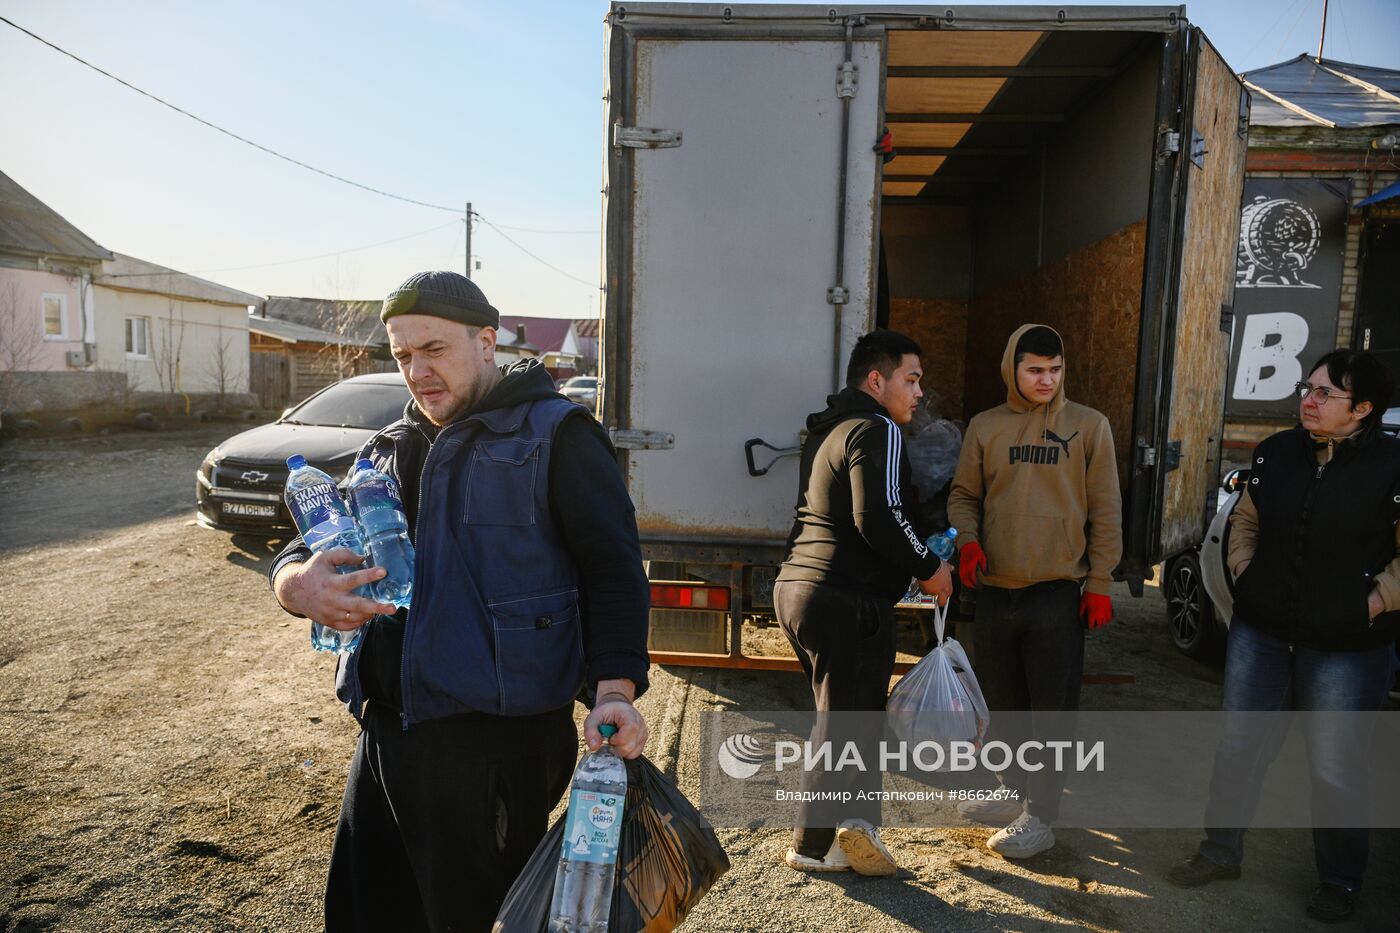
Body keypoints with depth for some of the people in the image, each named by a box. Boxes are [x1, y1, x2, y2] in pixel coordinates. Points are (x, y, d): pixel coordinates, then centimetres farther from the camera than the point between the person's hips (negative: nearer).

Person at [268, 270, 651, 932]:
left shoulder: (555, 436, -6)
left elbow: (613, 569, -11)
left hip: (498, 745, -6)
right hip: (385, 734, 7)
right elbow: (302, 553, 14)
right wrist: (301, 586, -11)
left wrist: (615, 689, -25)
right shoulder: (392, 450, 14)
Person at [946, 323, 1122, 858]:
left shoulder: (1089, 426, 1)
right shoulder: (985, 428, 6)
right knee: (1002, 702, 15)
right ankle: (1013, 791, 34)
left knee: (1052, 708, 4)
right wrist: (967, 539, -9)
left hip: (1059, 592, -3)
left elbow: (1105, 512, 1)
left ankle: (1040, 816, 17)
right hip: (995, 589, 3)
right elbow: (963, 495, 11)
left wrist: (1100, 583, -3)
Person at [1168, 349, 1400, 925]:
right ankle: (1221, 852, 32)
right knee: (1238, 746, 14)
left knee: (1334, 769, 8)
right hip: (1260, 631, 4)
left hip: (1347, 646, -4)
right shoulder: (1276, 452, 2)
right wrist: (1244, 574, 6)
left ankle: (1338, 883, 32)